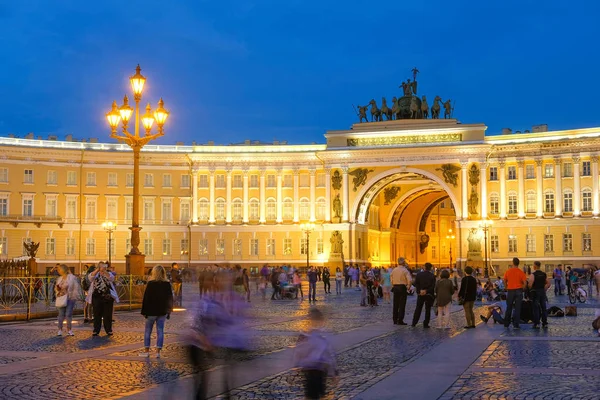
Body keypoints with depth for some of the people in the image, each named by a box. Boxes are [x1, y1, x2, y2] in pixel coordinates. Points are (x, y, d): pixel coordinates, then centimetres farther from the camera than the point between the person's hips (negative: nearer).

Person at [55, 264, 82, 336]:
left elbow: (76, 288, -6)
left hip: (70, 299, -4)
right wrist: (57, 289, -3)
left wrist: (74, 297, -11)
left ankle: (69, 329, 6)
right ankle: (60, 329, 6)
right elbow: (56, 288, 21)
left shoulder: (72, 277, -5)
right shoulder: (59, 279, 13)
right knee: (61, 314, 2)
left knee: (69, 314, -3)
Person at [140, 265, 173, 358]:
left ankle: (146, 351, 10)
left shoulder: (151, 283, -9)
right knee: (160, 331, 5)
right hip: (163, 312, 3)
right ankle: (158, 352, 3)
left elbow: (146, 298, -8)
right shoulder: (167, 284, 2)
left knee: (147, 331, 8)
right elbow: (170, 298, 8)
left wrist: (144, 311, -3)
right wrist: (169, 311, 15)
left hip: (152, 311, -3)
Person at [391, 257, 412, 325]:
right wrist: (408, 287, -4)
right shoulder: (405, 270, -11)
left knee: (395, 304, 12)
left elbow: (391, 279, 11)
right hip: (402, 288, -5)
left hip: (395, 287, 5)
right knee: (402, 305, -1)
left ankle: (395, 320, 16)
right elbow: (410, 280, -18)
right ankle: (400, 321, -4)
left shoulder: (394, 270, 7)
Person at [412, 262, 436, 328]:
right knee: (427, 310, 7)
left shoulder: (419, 274, -3)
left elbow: (416, 284, -8)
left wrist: (420, 290, -9)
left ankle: (414, 323, 10)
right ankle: (425, 324, 6)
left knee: (418, 309, 12)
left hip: (420, 294, 2)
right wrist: (426, 291, -13)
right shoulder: (432, 276, -8)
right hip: (429, 295, -2)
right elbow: (433, 286, -14)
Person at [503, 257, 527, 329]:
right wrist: (522, 288, 6)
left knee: (509, 308, 13)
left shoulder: (508, 271, 0)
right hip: (518, 291, -2)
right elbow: (525, 283, -10)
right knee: (517, 308, 2)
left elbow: (504, 281, 8)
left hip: (510, 291, 2)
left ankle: (506, 324, 18)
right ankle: (516, 324, 0)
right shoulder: (520, 272, -6)